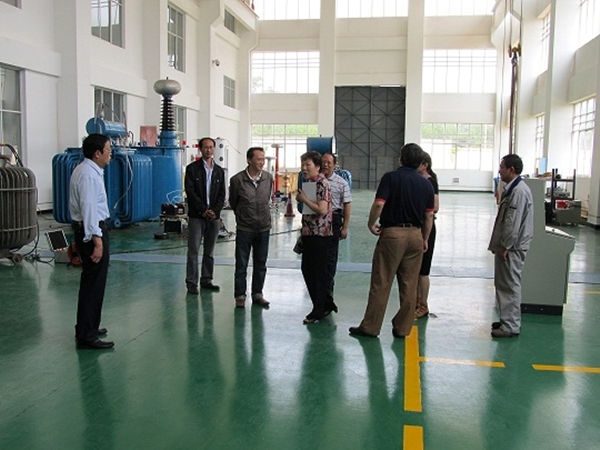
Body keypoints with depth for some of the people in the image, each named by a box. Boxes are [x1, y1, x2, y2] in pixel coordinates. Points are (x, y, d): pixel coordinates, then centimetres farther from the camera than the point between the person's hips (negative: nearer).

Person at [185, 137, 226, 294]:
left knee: (209, 251, 9)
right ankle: (191, 283, 1)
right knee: (193, 250, -4)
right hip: (196, 216, -4)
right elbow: (190, 192, -7)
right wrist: (203, 210, -13)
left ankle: (206, 280, 17)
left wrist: (214, 210, -8)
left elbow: (222, 194, 8)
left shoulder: (219, 171, 12)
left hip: (214, 216, 4)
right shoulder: (192, 168, 0)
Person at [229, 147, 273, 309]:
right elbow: (233, 202, 4)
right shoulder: (237, 180, -12)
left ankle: (257, 294, 23)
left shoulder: (268, 177, -1)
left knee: (261, 264, 11)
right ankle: (240, 296, 15)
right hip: (244, 228, -3)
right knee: (241, 264, 3)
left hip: (263, 227, 3)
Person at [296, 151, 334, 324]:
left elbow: (322, 209, -24)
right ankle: (326, 305, 26)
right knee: (307, 270, 13)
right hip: (309, 234, 10)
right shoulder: (308, 183, 15)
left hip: (320, 235, -10)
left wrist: (305, 199, -16)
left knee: (319, 273, -1)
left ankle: (319, 310, 11)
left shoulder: (322, 184, -14)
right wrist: (300, 198, 10)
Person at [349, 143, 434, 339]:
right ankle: (402, 328, 15)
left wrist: (371, 224, -2)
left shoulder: (391, 178, -7)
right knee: (409, 285, 9)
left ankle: (370, 327, 7)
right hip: (415, 234, 5)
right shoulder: (426, 184, 7)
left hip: (392, 233, -4)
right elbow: (429, 215, 9)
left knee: (380, 283, 1)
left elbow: (379, 204, -18)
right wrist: (425, 239, 19)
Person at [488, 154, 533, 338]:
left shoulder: (519, 191, -19)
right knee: (503, 284, 17)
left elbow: (513, 223, -22)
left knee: (510, 285, -3)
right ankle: (507, 320, 28)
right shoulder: (511, 189, 13)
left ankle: (511, 326, 4)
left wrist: (505, 247, -18)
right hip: (506, 246, 10)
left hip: (512, 248, -10)